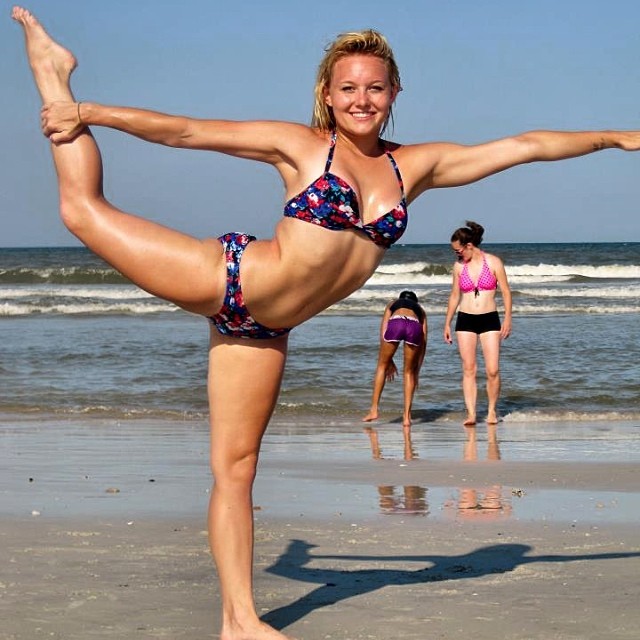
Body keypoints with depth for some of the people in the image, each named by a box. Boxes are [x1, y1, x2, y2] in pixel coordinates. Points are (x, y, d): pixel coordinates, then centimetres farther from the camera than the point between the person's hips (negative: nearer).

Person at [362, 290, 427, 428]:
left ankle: (374, 409, 17)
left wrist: (389, 361, 31)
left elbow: (383, 333, 29)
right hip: (414, 326, 1)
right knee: (409, 372, 18)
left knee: (382, 365, 19)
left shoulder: (393, 304, 39)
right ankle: (407, 416, 13)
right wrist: (417, 370, 37)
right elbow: (423, 343, 33)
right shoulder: (420, 310, 40)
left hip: (396, 323, -1)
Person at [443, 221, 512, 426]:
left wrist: (507, 319, -6)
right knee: (468, 369, -2)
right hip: (465, 320, 2)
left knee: (493, 370, -7)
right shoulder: (459, 266, 5)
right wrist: (447, 323, 14)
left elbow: (506, 292, 0)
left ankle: (492, 410, 11)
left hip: (489, 319, -2)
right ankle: (470, 413, -2)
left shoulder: (493, 262, -3)